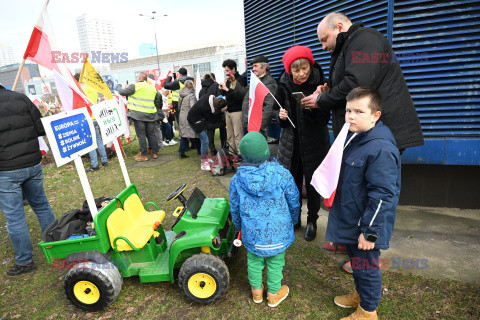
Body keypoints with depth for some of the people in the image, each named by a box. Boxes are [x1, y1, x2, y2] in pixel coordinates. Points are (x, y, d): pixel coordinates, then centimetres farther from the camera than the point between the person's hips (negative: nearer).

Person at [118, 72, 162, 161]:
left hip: (138, 114, -5)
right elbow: (158, 99, 18)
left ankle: (144, 155, 1)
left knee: (141, 135, -1)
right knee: (152, 134, 11)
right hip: (151, 114, 5)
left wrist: (118, 91, 20)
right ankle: (155, 153, 16)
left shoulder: (135, 86, -6)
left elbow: (122, 92, -2)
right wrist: (157, 109, 31)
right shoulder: (153, 88, 12)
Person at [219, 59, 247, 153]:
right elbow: (224, 94, 23)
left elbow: (240, 96, -19)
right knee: (230, 136, 11)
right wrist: (222, 89, 2)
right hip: (229, 111, 8)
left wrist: (227, 90, -20)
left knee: (238, 136, -7)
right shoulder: (229, 80, 15)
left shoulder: (241, 79, -8)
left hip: (237, 111, -8)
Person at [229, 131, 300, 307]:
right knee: (275, 262, 20)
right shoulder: (282, 175, -18)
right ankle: (274, 294, 41)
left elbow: (235, 209, -1)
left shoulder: (237, 180, -15)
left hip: (252, 232, 1)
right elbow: (294, 203, -5)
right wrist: (293, 220, 16)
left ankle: (256, 291, 44)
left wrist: (238, 226, 20)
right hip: (278, 231, -1)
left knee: (254, 260, 23)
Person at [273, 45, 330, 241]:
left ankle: (312, 220, 26)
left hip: (314, 142, -2)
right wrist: (281, 116, -9)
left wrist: (315, 105, -28)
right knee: (292, 181, 8)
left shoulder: (319, 83, -8)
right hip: (291, 141, 3)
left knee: (312, 182, 6)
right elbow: (277, 109, 13)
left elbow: (325, 118, -9)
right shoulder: (284, 85, 1)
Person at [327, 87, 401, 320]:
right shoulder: (355, 138, 4)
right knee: (356, 260, 26)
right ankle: (360, 294, 50)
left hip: (364, 227, -9)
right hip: (350, 222, 9)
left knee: (366, 266, 11)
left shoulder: (380, 149, -27)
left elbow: (382, 196, -26)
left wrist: (370, 232, -22)